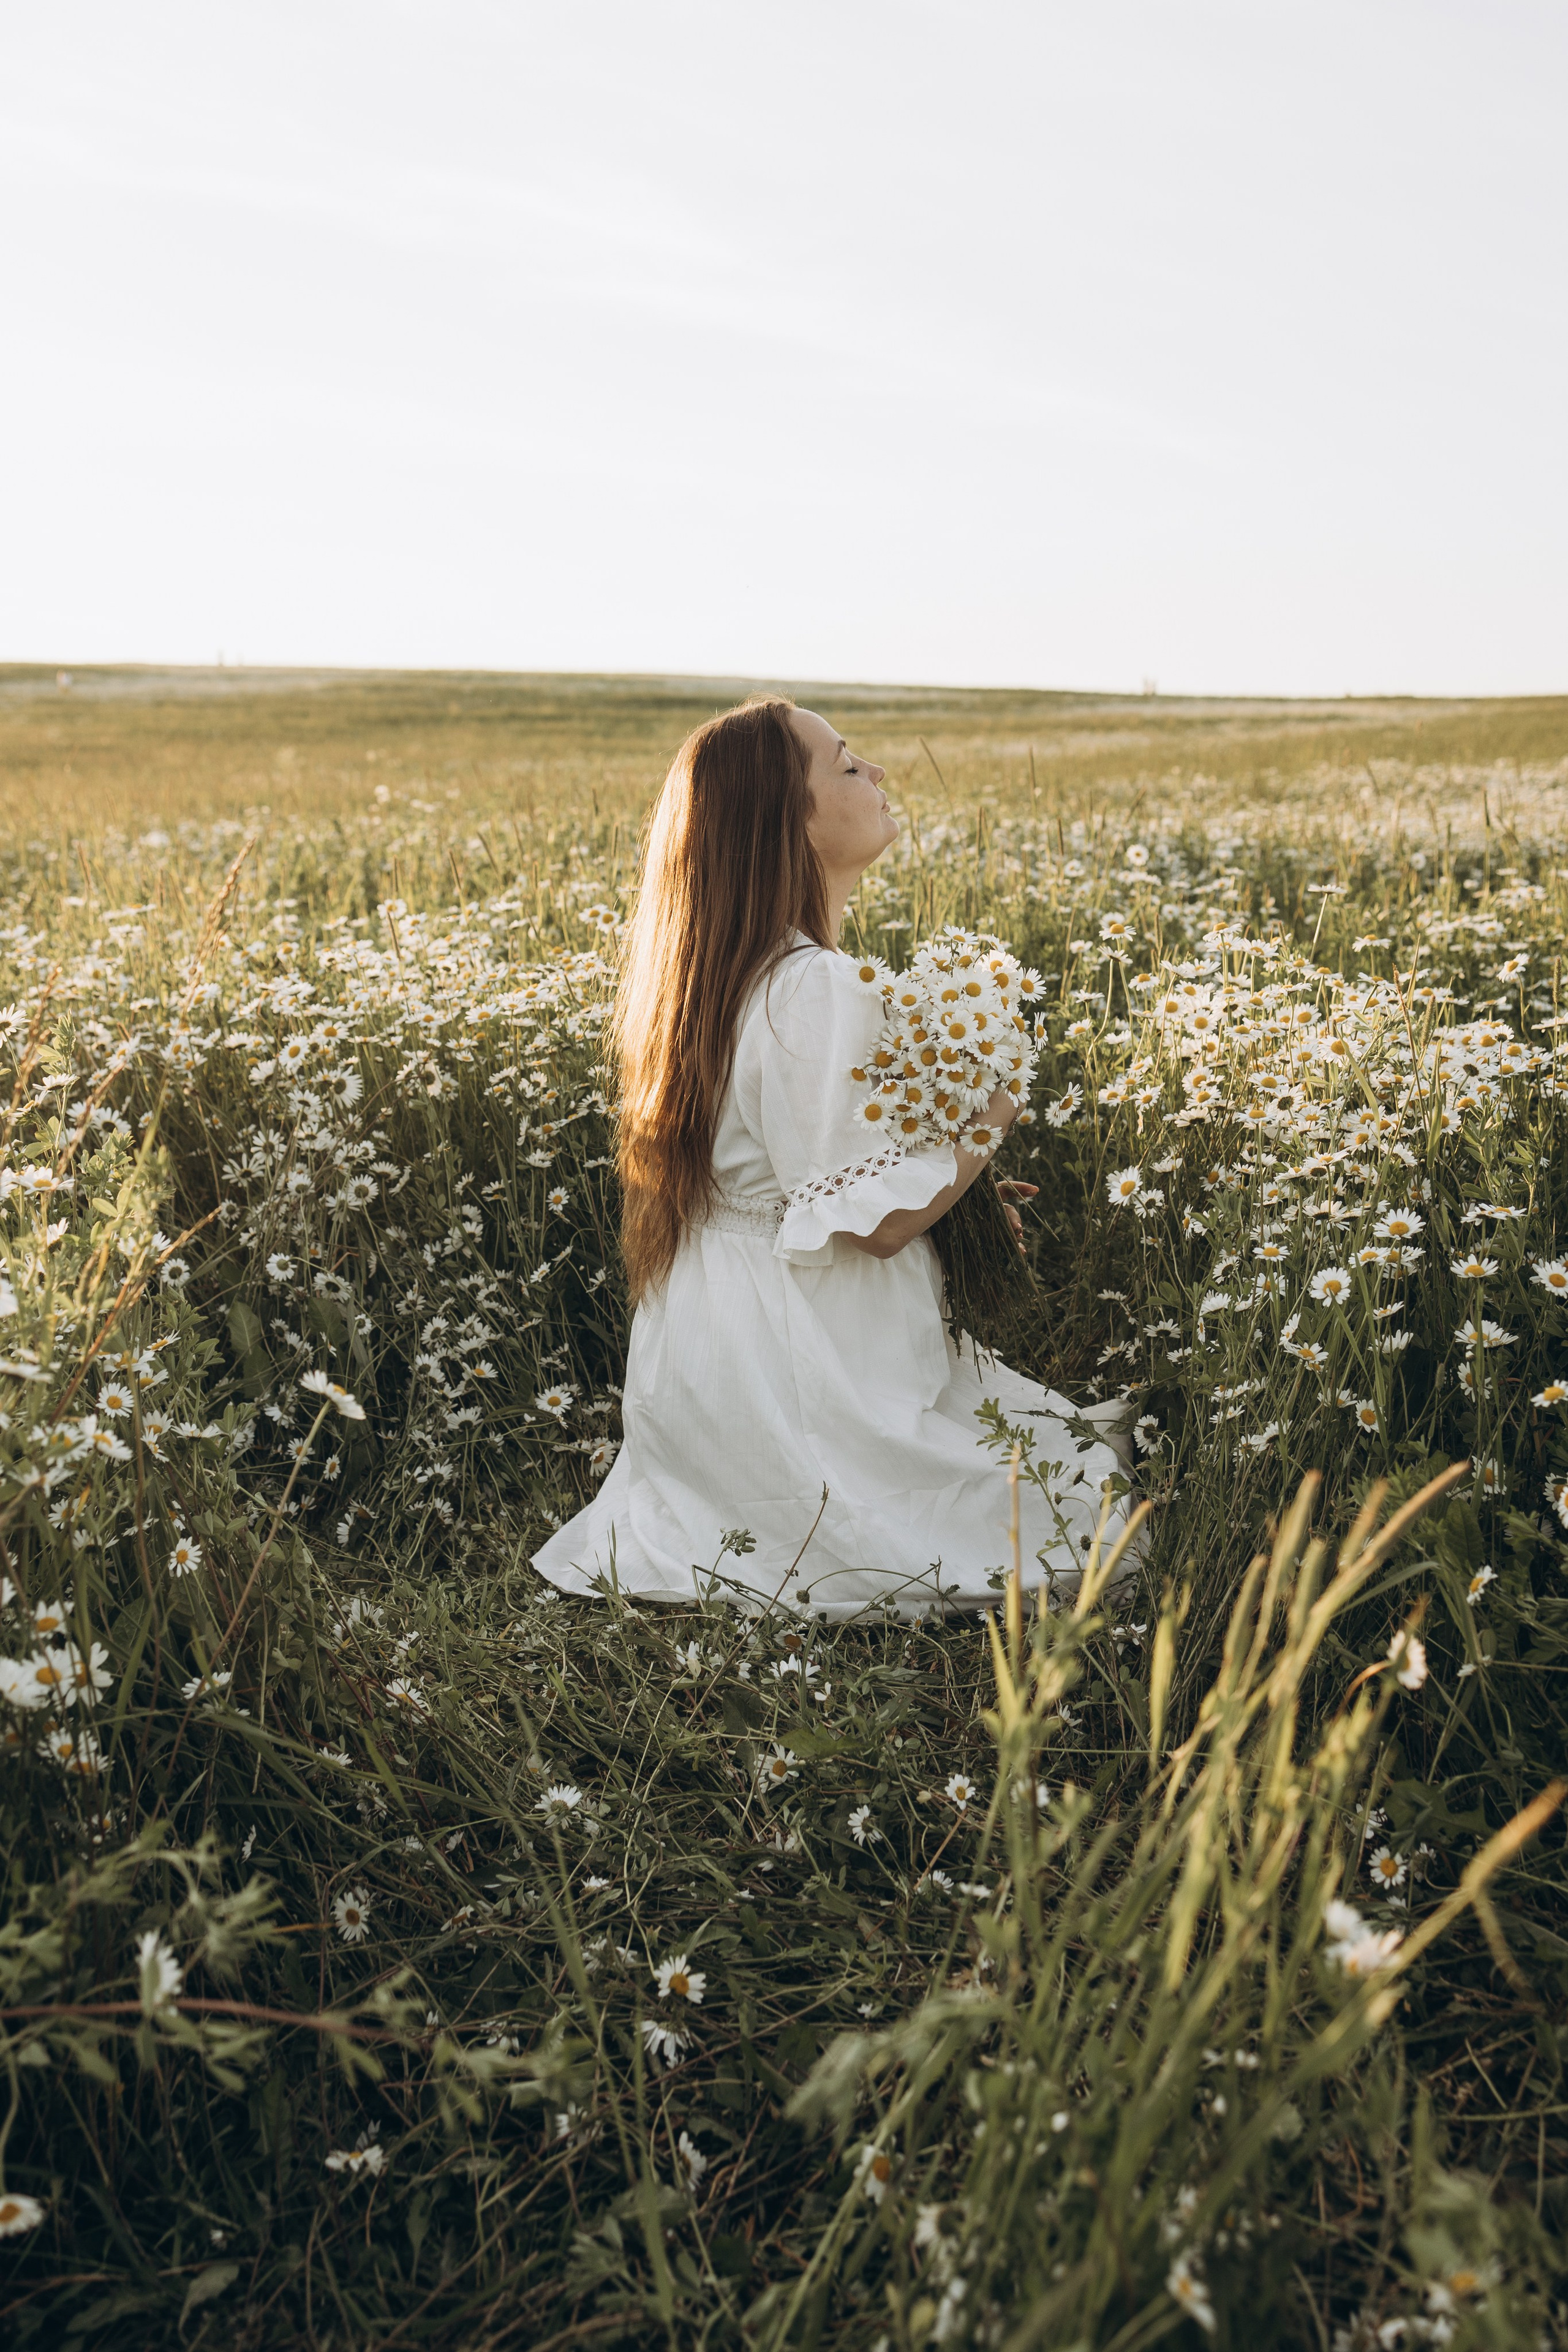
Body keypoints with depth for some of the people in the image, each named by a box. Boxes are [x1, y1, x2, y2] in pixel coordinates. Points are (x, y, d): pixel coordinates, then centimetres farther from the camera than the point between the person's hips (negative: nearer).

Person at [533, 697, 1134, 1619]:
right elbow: (875, 1219, -23)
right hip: (798, 1364, -9)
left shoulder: (729, 972, 7)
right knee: (1092, 1489, 1)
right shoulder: (815, 991, -23)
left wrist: (949, 1172, 8)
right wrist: (987, 1123, -7)